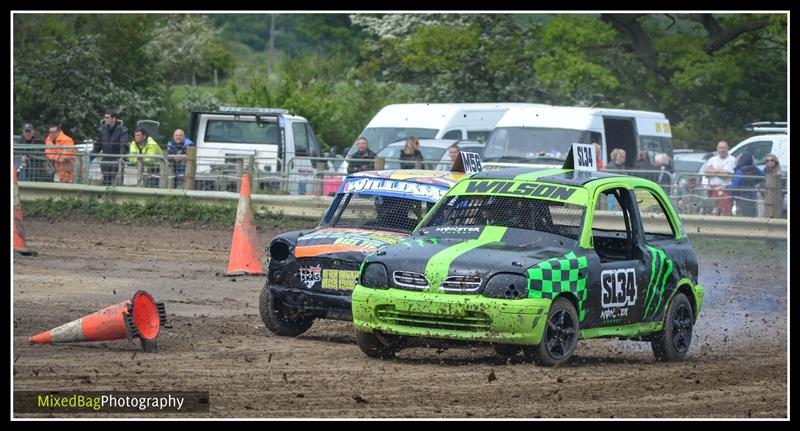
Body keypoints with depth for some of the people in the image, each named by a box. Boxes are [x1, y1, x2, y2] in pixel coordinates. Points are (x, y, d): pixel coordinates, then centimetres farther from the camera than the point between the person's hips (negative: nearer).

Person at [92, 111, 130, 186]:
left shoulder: (121, 130, -8)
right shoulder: (102, 129, 9)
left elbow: (124, 146, -18)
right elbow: (97, 145, 16)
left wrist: (121, 158, -34)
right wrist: (91, 157, 9)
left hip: (116, 161, -5)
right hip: (105, 161, 5)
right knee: (106, 182, 4)